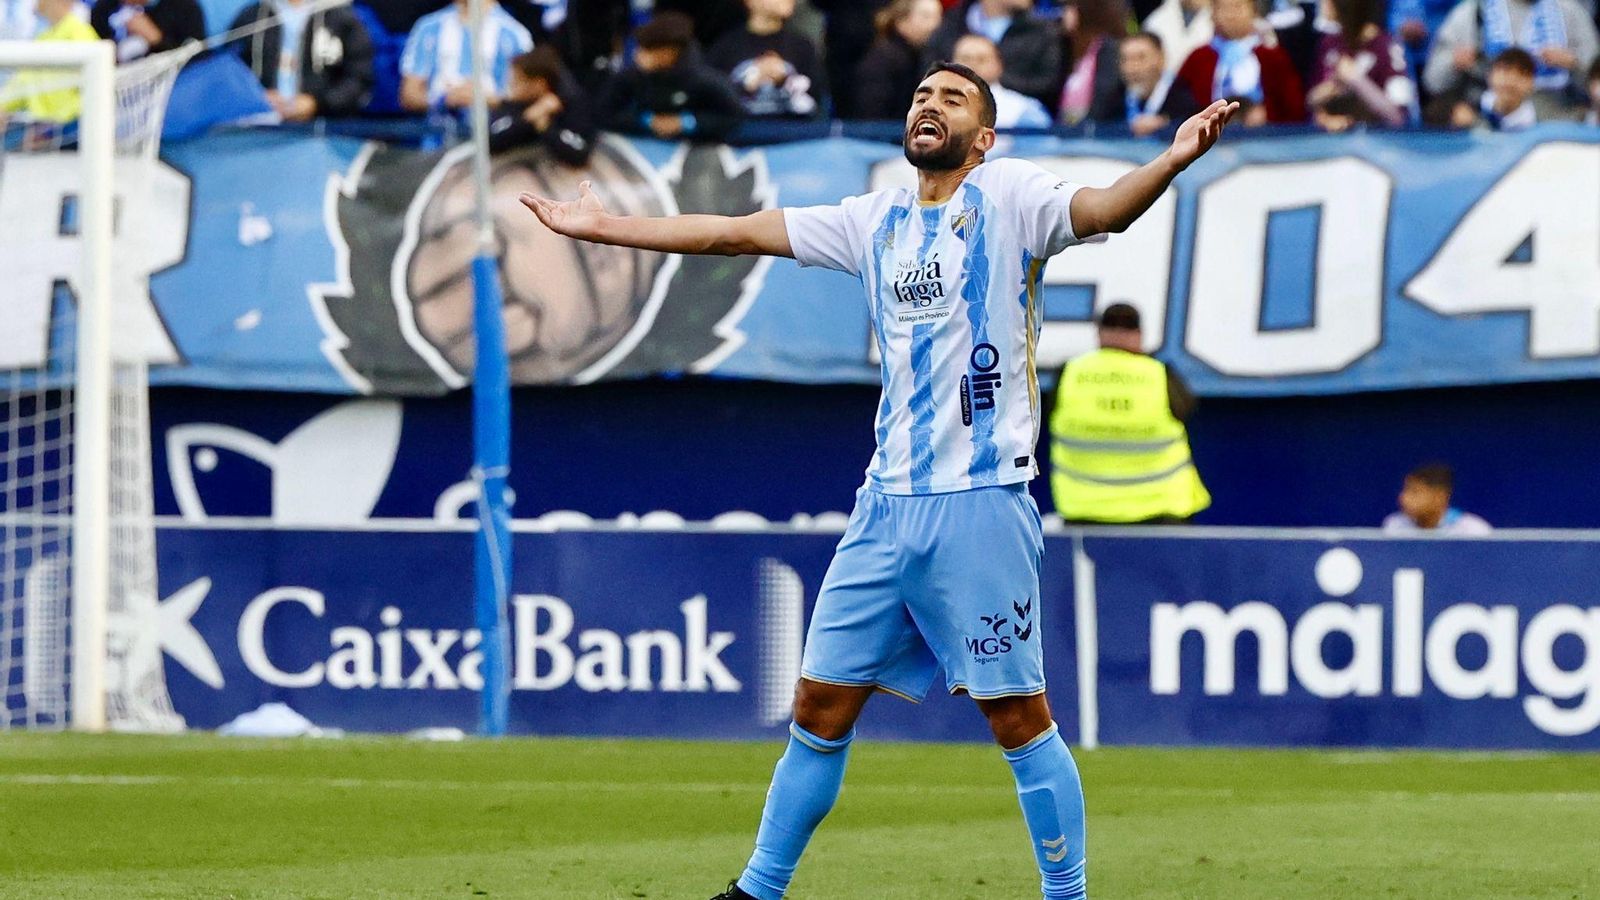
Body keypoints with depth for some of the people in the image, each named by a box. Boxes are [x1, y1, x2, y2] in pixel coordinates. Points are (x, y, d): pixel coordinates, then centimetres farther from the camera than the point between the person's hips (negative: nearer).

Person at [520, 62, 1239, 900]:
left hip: (981, 504, -6)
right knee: (820, 705, 9)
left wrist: (1171, 161, -42)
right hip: (886, 506, 6)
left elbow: (1100, 209, -22)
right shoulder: (877, 220, 14)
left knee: (1018, 715, -4)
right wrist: (601, 227, 23)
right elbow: (734, 233, 21)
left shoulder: (1008, 196, -2)